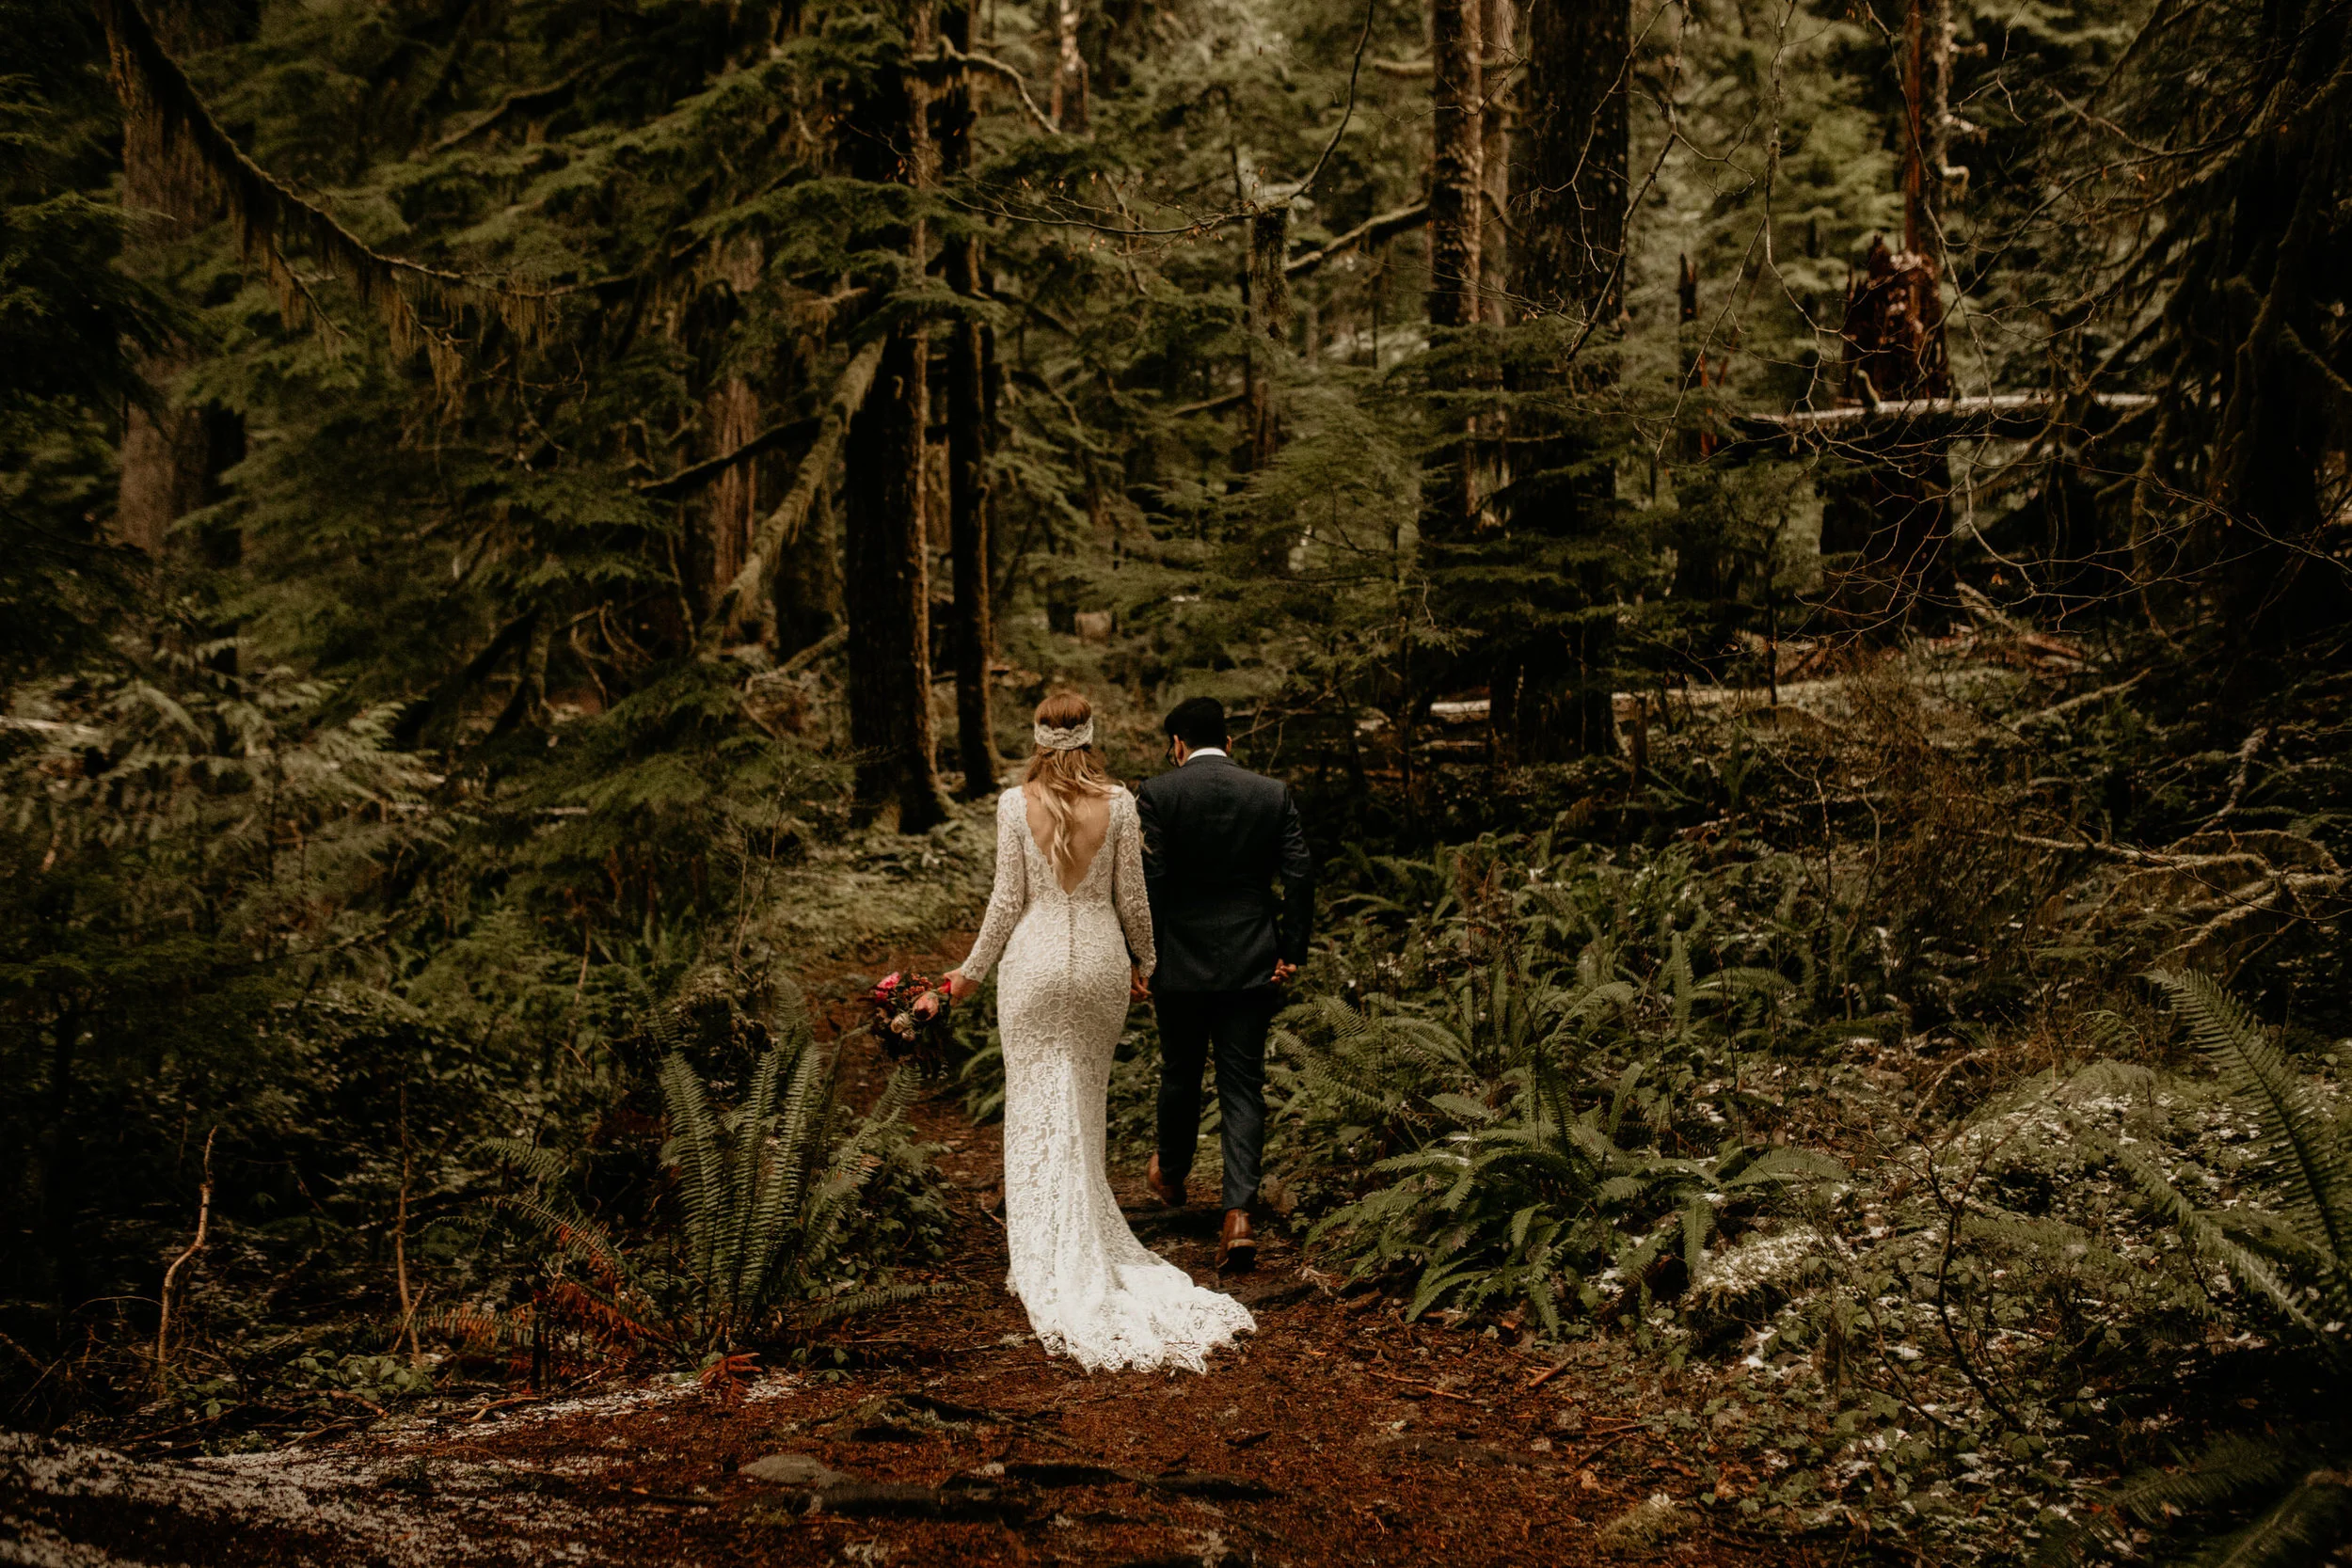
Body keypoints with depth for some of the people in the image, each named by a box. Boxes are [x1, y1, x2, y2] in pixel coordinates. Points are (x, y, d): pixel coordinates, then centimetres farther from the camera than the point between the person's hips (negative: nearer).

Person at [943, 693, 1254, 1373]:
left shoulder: (1016, 803, -8)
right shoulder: (1119, 804, -4)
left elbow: (1008, 898, -6)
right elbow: (1131, 897, 0)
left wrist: (973, 971, 6)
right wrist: (1143, 962, 16)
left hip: (1034, 960, -2)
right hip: (1101, 960, 2)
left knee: (1040, 1113, 4)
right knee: (1086, 1107, 16)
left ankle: (1050, 1266, 3)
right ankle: (1089, 1249, 26)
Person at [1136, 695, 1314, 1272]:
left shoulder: (1157, 794, -7)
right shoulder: (1273, 793, 0)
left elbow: (1147, 880, -11)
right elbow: (1300, 875, -3)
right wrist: (1292, 952, 4)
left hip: (1180, 964, -1)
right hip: (1253, 965, 1)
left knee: (1180, 1075, 19)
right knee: (1243, 1086, 3)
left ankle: (1170, 1176, 42)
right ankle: (1238, 1214, -9)